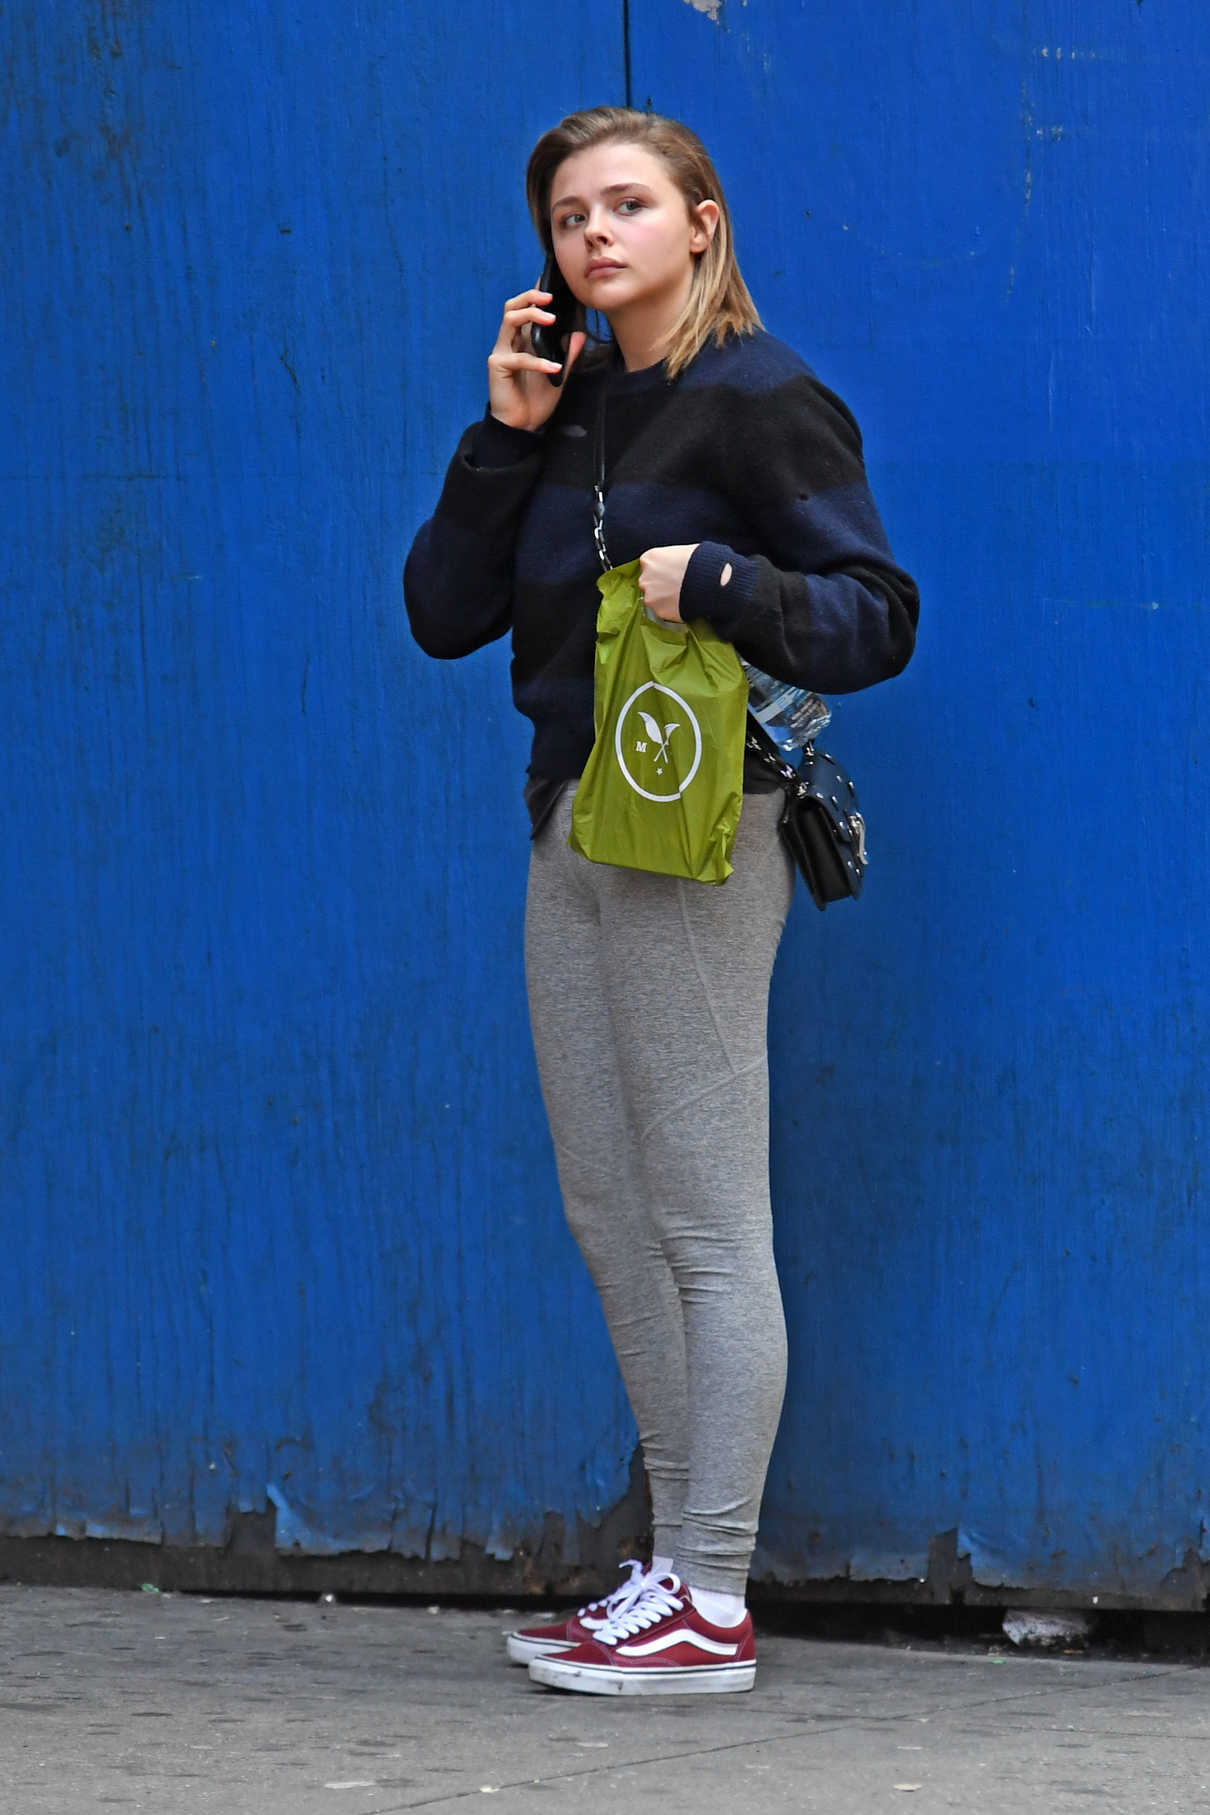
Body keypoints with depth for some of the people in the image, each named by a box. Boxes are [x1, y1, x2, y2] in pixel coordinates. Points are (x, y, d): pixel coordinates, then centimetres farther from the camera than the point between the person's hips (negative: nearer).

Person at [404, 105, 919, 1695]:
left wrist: (721, 583, -25)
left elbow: (879, 619, -11)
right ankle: (678, 1568, 18)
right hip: (571, 830, 8)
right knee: (611, 1214, 11)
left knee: (708, 1223, -6)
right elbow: (446, 613, 8)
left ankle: (712, 1606, -4)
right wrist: (506, 435, -1)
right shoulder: (572, 408, 15)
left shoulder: (761, 401, -7)